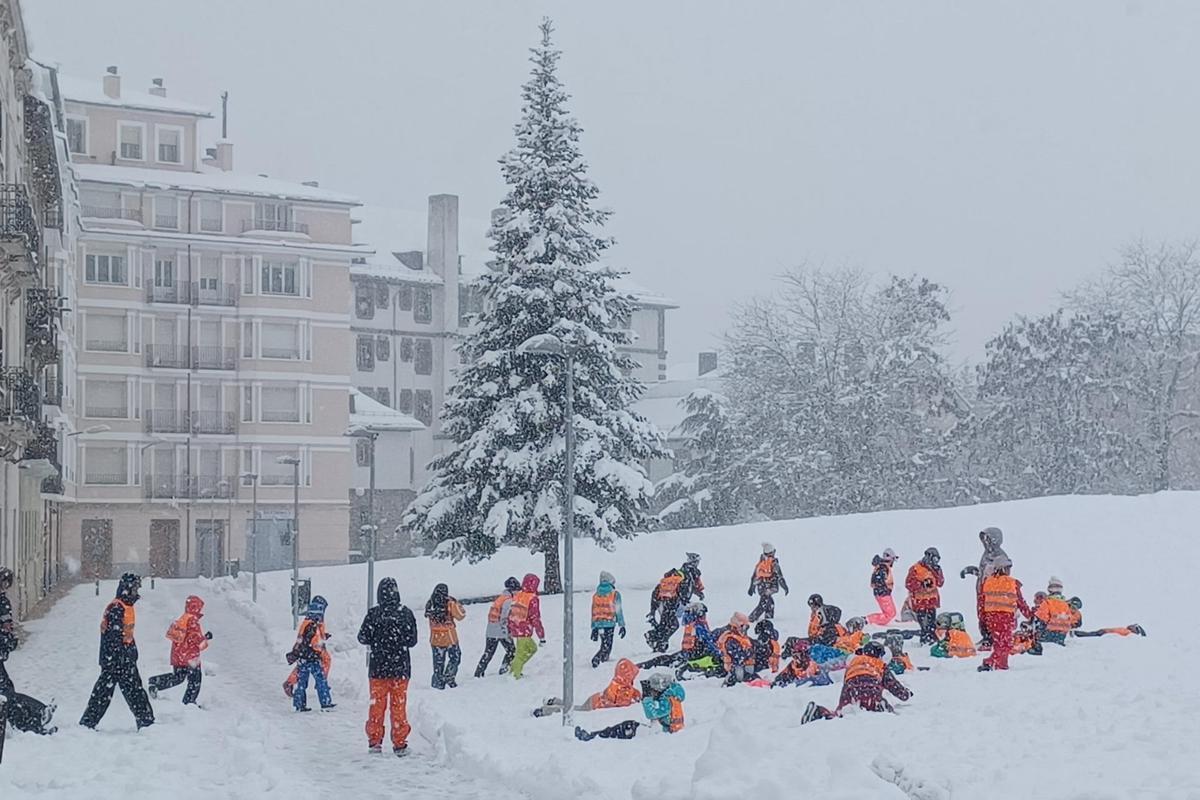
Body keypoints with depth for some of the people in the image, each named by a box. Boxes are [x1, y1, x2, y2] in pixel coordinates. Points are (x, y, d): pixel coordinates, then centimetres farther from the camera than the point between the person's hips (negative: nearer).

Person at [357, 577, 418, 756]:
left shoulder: (373, 613, -9)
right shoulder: (406, 613, -6)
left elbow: (363, 638, -4)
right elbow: (412, 640, -1)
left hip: (378, 667, 0)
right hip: (401, 667, 0)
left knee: (377, 705, 11)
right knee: (399, 706, 8)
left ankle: (374, 741, 13)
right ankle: (399, 744, 9)